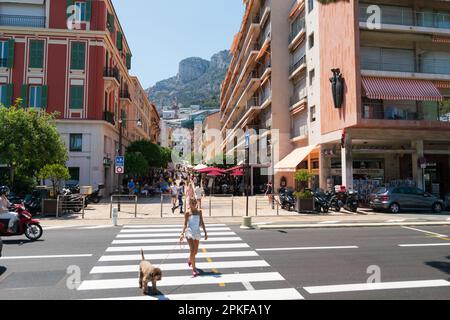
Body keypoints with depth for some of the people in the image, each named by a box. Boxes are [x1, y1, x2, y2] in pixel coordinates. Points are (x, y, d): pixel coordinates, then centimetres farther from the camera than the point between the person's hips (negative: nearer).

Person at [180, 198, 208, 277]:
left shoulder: (199, 212, 5)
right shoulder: (187, 213, -3)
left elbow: (202, 223, 9)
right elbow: (185, 224, -1)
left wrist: (205, 232, 7)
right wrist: (182, 233, -11)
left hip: (197, 232, 4)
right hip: (189, 232, -4)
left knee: (195, 251, 13)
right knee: (192, 250, -14)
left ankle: (190, 260, 45)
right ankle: (194, 269, -9)